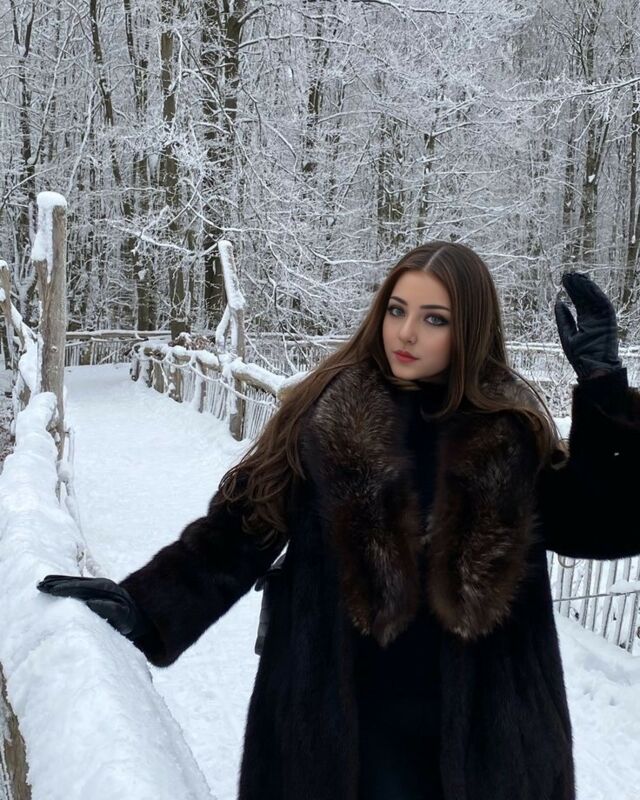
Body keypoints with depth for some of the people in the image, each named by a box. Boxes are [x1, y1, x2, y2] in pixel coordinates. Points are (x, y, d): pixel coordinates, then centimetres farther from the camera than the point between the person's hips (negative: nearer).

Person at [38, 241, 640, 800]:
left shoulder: (512, 428, -2)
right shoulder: (326, 410, -7)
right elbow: (246, 522, -6)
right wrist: (147, 604, -18)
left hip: (485, 724, 2)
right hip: (340, 720, -1)